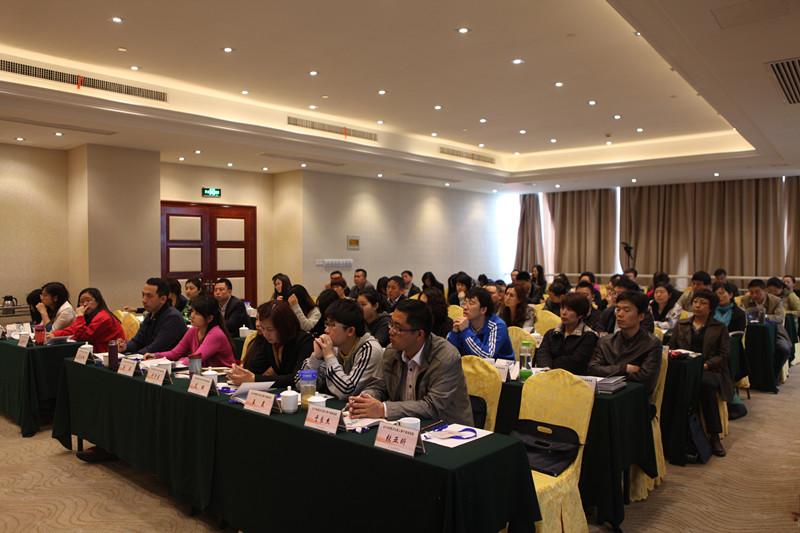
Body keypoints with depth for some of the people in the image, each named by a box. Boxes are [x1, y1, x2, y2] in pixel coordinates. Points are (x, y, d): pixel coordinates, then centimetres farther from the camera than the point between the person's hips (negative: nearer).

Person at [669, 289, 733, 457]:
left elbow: (724, 354, 5)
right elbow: (671, 347, 16)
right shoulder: (681, 324, 23)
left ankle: (714, 436, -29)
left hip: (710, 370, -1)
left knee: (705, 383, -38)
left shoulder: (720, 328, 16)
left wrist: (706, 364, -12)